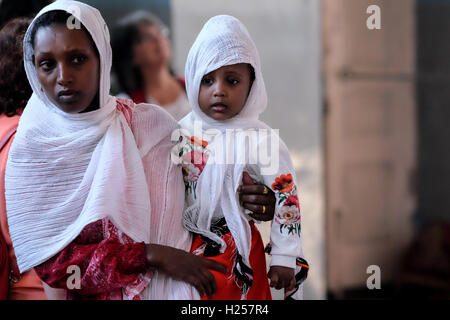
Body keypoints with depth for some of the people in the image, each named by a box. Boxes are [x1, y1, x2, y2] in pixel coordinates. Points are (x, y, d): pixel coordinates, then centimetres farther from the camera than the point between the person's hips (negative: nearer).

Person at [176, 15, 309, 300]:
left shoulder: (263, 140, -17)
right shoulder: (184, 131, -2)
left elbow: (287, 201, -13)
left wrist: (284, 259, -11)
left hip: (237, 250, -4)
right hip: (186, 245, 4)